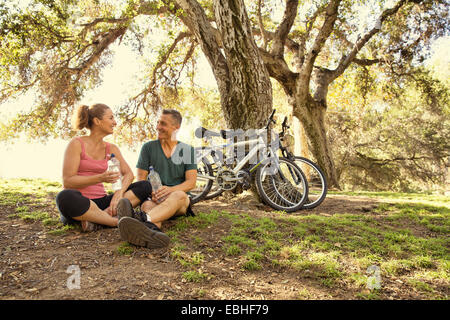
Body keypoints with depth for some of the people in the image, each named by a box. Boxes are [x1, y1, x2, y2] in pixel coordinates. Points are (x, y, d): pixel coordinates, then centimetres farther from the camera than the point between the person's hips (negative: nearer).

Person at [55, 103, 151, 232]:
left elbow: (129, 174, 2)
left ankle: (96, 218, -28)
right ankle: (117, 221, -28)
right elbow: (67, 181, -11)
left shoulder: (111, 148, 12)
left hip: (100, 202, 5)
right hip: (78, 203, -5)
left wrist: (119, 192, -19)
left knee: (145, 186, -13)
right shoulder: (77, 144, -4)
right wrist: (100, 178, -24)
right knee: (65, 197, -40)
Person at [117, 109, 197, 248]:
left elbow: (191, 182, 0)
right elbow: (141, 179, 6)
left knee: (178, 195, -37)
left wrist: (171, 189, -22)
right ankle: (153, 230, -72)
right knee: (147, 205, -36)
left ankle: (143, 219, -66)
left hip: (181, 203, -1)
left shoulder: (187, 150, 10)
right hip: (153, 197, 1)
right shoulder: (148, 147, 10)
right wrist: (150, 192, -18)